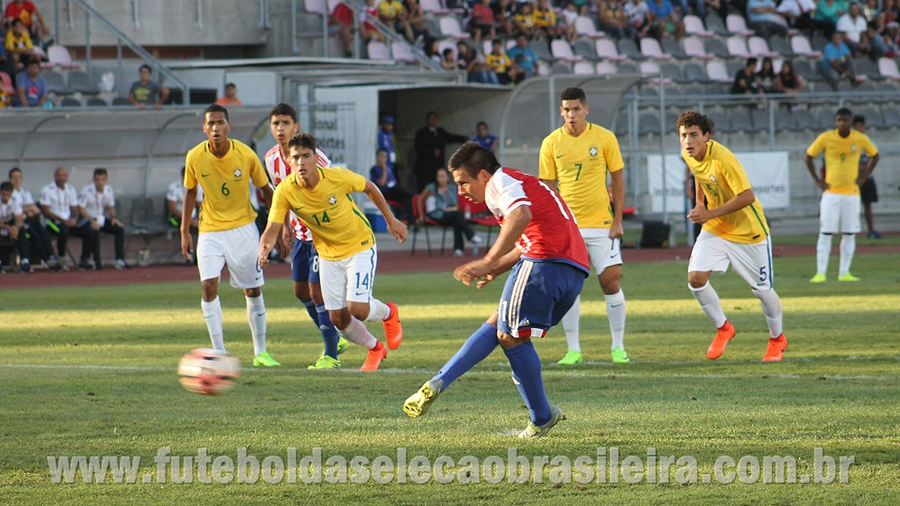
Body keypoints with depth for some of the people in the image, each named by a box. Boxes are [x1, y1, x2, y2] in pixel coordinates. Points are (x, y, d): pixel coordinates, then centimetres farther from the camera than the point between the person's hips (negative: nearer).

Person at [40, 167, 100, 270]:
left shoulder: (71, 190, 15)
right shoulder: (47, 190, -3)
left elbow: (75, 209, 17)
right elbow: (45, 211, -9)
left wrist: (74, 218, -8)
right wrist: (62, 220, -17)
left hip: (70, 222, 5)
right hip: (54, 222, -5)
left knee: (90, 231, -14)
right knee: (64, 231, -38)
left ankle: (84, 261, -6)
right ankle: (61, 258, -22)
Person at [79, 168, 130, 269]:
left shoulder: (109, 191, 2)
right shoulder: (87, 190, -14)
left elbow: (111, 207, 16)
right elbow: (81, 209, -16)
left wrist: (113, 217, -4)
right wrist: (92, 220, -27)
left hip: (102, 219, 6)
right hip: (88, 219, -6)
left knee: (120, 229, -14)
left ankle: (120, 260, -17)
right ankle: (97, 262, -30)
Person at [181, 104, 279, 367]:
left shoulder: (245, 154, -13)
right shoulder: (195, 157, -10)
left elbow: (265, 189, 1)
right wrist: (184, 231, 6)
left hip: (243, 228, 0)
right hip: (210, 231, 0)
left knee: (252, 290, 5)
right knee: (208, 286, -16)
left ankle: (260, 352, 17)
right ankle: (219, 352, -10)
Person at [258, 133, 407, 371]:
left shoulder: (338, 177, -25)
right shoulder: (285, 191, -20)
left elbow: (370, 188, -5)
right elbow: (272, 229, -19)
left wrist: (391, 221, 5)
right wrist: (264, 251, -42)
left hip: (360, 246, -3)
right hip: (328, 254, 3)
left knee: (358, 309, -16)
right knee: (338, 319, 4)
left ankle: (388, 313, 21)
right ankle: (375, 349, 35)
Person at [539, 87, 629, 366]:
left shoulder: (604, 138, -3)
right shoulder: (551, 143, 0)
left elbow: (618, 178, 3)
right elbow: (547, 186, 5)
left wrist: (617, 220, -2)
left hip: (601, 224, -1)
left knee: (611, 281, -5)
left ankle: (618, 347, 8)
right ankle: (573, 350, 6)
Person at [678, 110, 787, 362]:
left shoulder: (723, 159, -30)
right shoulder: (688, 155, -7)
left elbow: (747, 197, -31)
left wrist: (710, 214, -30)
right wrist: (699, 203, 6)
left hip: (748, 231, -6)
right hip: (714, 229, 6)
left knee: (762, 290, 5)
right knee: (696, 278, -13)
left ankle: (777, 339, 31)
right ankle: (723, 329, 10)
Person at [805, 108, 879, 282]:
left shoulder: (861, 139, -2)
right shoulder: (825, 138, -7)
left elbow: (874, 156, 15)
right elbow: (808, 157, 4)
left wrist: (864, 176, 5)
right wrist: (817, 180, -1)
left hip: (852, 192, 2)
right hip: (831, 192, -2)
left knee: (849, 234, 2)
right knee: (825, 233, -6)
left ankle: (844, 273, 9)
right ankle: (821, 273, -4)